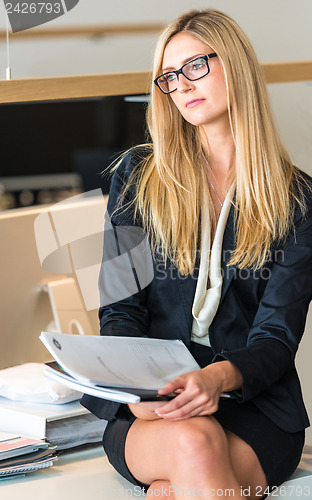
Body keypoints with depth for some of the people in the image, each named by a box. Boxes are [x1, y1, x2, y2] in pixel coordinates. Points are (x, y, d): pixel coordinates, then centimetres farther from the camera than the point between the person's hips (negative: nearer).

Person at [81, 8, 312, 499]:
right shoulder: (138, 176, 10)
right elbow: (121, 309, 6)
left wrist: (219, 377, -25)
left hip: (254, 402, -1)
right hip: (149, 408, 1)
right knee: (193, 442, -35)